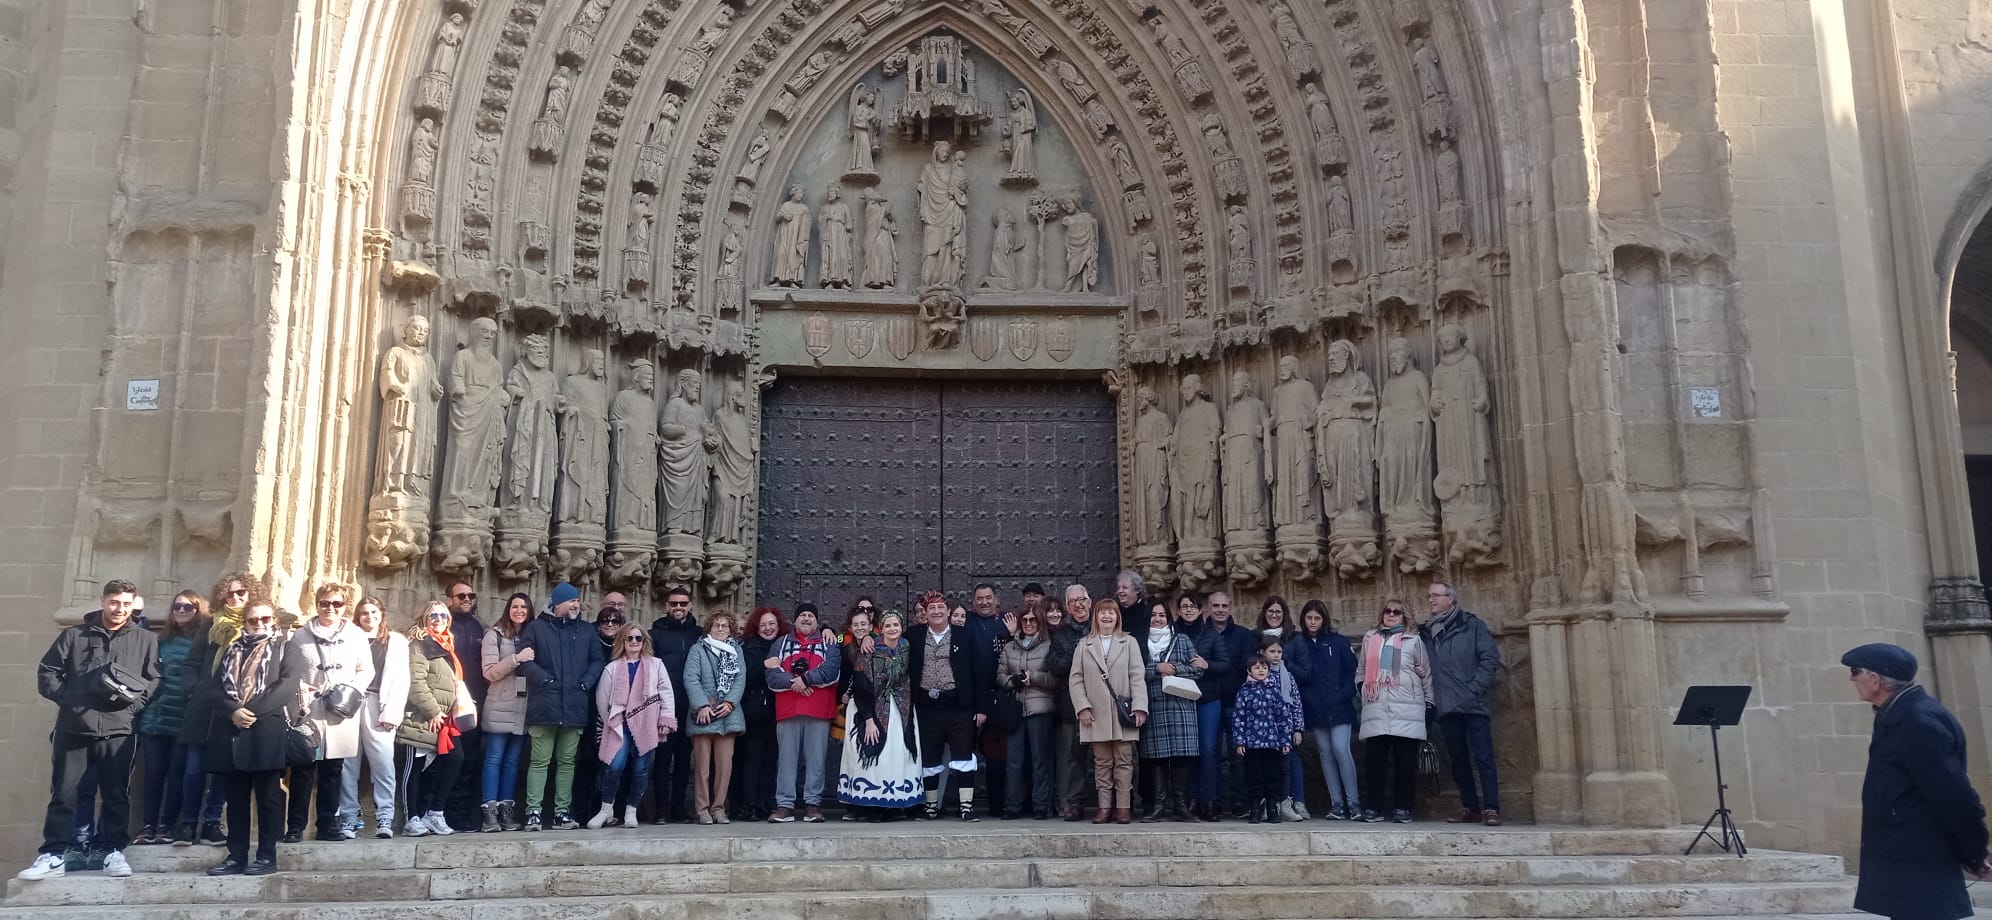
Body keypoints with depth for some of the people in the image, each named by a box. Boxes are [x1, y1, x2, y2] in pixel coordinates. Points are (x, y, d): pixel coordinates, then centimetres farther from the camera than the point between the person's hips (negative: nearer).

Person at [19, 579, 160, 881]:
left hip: (117, 731, 0)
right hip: (72, 729, 1)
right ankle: (53, 855, 10)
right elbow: (46, 673, 8)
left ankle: (114, 851, 10)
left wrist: (134, 703, -10)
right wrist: (67, 697, -7)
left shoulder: (145, 640, 9)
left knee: (117, 795, 3)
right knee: (63, 794, 4)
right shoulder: (73, 635, 10)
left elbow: (153, 681, 6)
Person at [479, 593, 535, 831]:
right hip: (500, 707, -4)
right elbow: (490, 672, -7)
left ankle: (507, 811, 10)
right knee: (494, 759, -4)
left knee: (513, 761, 6)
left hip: (523, 708, 4)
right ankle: (490, 812, -4)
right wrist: (516, 659, -16)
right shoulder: (495, 635, 1)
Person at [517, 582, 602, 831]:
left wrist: (586, 683, -2)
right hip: (544, 705, -3)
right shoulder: (536, 628, 6)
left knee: (567, 762, 5)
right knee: (540, 761, -4)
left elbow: (597, 661, 13)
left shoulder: (586, 631, 16)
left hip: (575, 706, 3)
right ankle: (533, 811, -2)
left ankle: (562, 811, 10)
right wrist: (546, 680, -12)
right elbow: (525, 660, -3)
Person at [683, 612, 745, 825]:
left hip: (727, 715, 3)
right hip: (703, 715, -3)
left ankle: (718, 807, 9)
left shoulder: (736, 651, 17)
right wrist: (702, 705, -15)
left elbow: (740, 679, 7)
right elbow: (691, 678, -4)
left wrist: (730, 703, -9)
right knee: (702, 764, -2)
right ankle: (702, 809, 5)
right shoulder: (698, 650, 7)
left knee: (725, 763, 1)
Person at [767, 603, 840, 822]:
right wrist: (793, 682, -13)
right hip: (787, 710, 1)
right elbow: (772, 676, 2)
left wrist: (805, 679, -12)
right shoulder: (781, 643, 16)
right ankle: (784, 805, 3)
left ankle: (813, 804, 5)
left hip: (819, 710, -1)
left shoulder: (828, 644, 13)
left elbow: (831, 670, -5)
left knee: (816, 758, 0)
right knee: (786, 757, 0)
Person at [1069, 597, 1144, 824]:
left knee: (1124, 761, 1)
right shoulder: (1084, 645, 11)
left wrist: (1139, 707, -8)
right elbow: (1075, 679, 7)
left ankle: (1123, 807, 5)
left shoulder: (1129, 643, 8)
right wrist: (1082, 707, -4)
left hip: (1123, 712, -1)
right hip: (1096, 714, 1)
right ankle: (1105, 807, 8)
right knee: (1102, 762, 4)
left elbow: (1137, 677, 1)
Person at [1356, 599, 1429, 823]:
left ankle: (1403, 808, 5)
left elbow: (1426, 673, 10)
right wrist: (1362, 687, 7)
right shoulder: (1369, 638, 18)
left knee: (1406, 762, -2)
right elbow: (1361, 669, 24)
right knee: (1374, 761, 0)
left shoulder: (1413, 640, 10)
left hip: (1407, 711, -2)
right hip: (1376, 710, 2)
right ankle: (1374, 807, 6)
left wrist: (1429, 703, 5)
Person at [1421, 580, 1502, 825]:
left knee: (1483, 758, -6)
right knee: (1458, 761, 8)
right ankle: (1470, 808, 16)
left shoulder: (1471, 625, 3)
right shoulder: (1426, 633, 14)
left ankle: (1491, 809, -5)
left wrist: (1475, 689, -11)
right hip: (1446, 708, 4)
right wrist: (1432, 697, 1)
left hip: (1472, 705, -4)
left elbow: (1491, 658, -4)